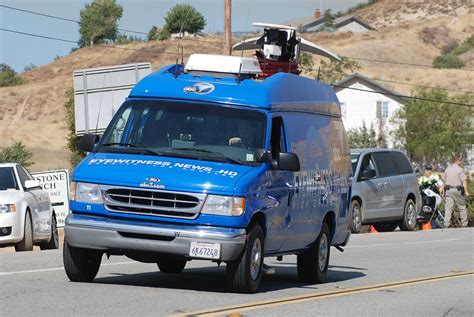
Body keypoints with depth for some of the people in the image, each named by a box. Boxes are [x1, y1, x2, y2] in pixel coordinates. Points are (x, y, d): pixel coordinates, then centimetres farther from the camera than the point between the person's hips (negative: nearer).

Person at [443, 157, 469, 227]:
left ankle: (446, 224, -5)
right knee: (462, 208, 6)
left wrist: (445, 190, 22)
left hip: (448, 190, 5)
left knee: (448, 208, 2)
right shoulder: (459, 169, -7)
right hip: (457, 189, -5)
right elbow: (464, 181, -13)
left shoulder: (447, 169, 10)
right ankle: (464, 224, 6)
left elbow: (445, 181, 14)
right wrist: (466, 191, -11)